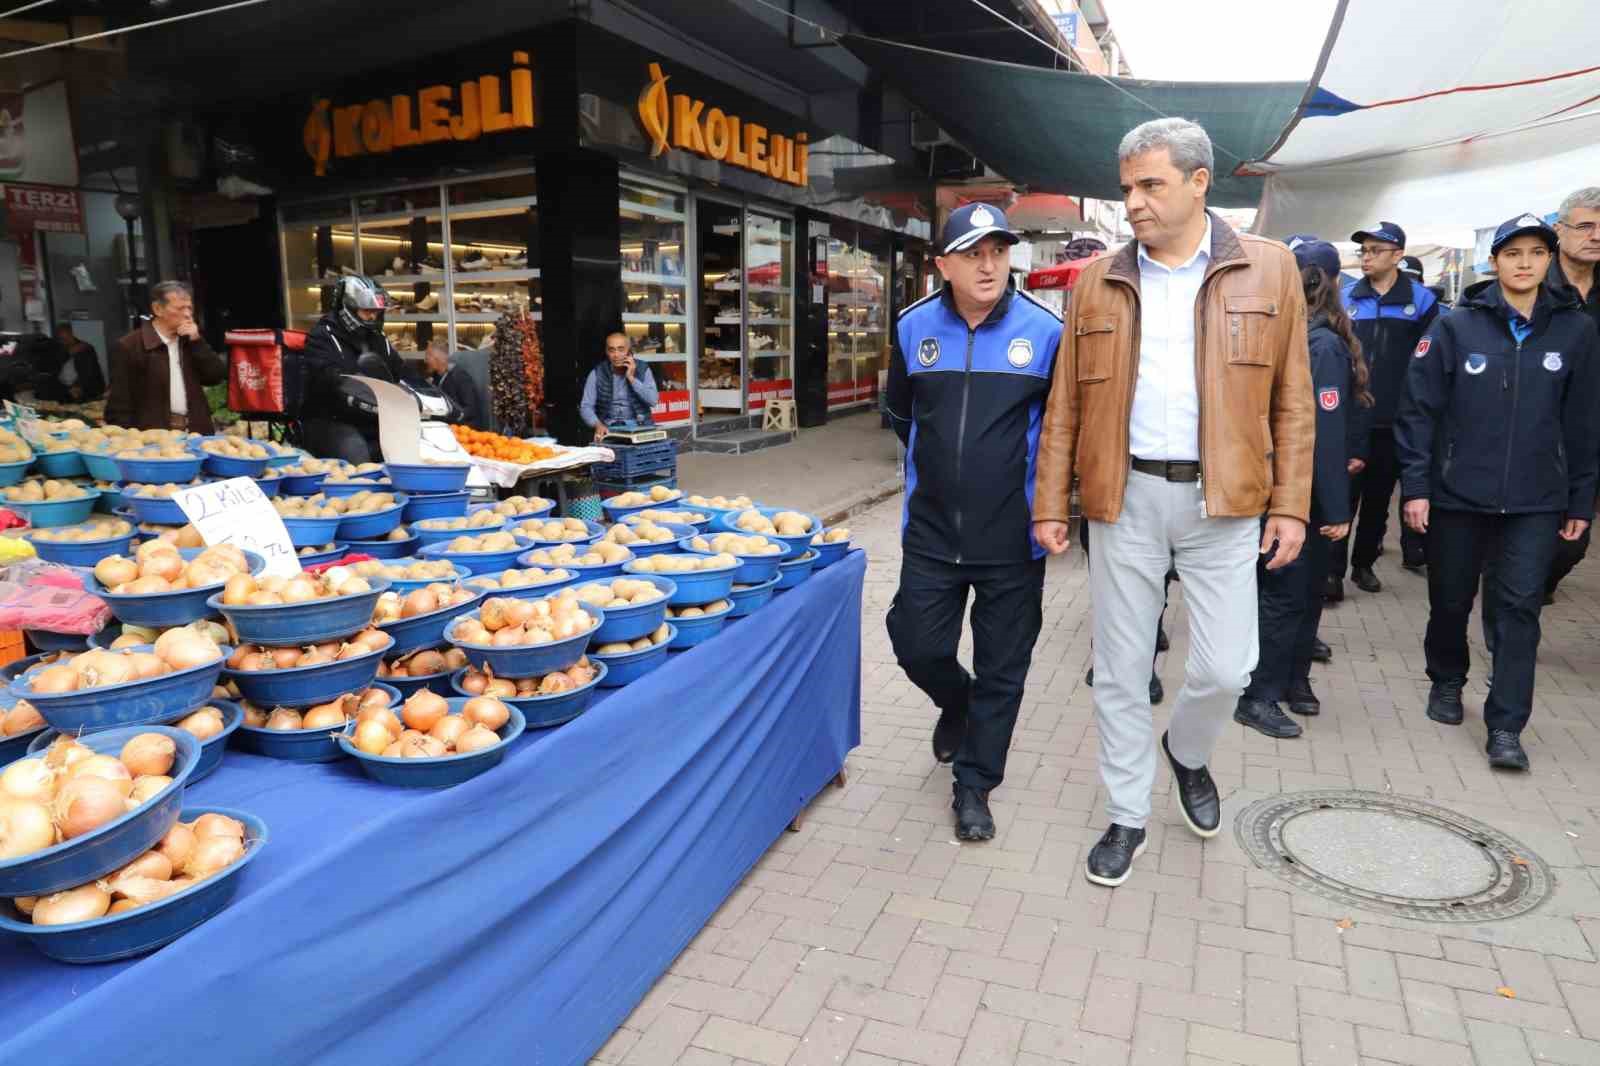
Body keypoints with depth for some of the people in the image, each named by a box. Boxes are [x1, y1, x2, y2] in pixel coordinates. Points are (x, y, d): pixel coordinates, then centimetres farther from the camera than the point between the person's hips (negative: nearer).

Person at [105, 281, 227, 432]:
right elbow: (120, 402, -6)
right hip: (153, 436, -5)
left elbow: (217, 376, 3)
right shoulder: (129, 347, -4)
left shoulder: (190, 342, 13)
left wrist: (197, 341, -5)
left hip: (194, 434, 5)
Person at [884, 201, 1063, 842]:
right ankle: (957, 702, 43)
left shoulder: (1044, 331, -7)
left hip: (1013, 538, -2)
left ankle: (974, 785, 26)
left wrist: (1039, 487, 6)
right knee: (917, 647, 8)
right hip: (931, 531, 2)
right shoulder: (914, 328, 0)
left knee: (1001, 669, 7)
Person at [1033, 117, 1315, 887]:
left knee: (1225, 667, 0)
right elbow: (1065, 404, 5)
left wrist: (1291, 503, -2)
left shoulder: (1269, 270, 3)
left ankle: (1186, 751, 35)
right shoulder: (1098, 282, 5)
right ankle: (1128, 815, 25)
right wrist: (1050, 503, 2)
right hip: (1124, 498, 1)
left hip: (1222, 500, -1)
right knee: (1120, 669, 7)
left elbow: (1292, 400, 3)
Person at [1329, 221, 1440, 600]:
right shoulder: (1346, 297, 5)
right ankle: (1333, 569, -3)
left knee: (1378, 497, 11)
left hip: (1394, 420, 1)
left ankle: (1364, 562, 24)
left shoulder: (1420, 300, 2)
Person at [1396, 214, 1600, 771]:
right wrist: (1415, 486, -9)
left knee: (1520, 606, -1)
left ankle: (1505, 726, 6)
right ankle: (1446, 682, 36)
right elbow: (1418, 409, -5)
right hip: (1458, 494, -1)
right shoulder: (1455, 326, -4)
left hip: (1536, 502, 1)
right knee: (1451, 599, 12)